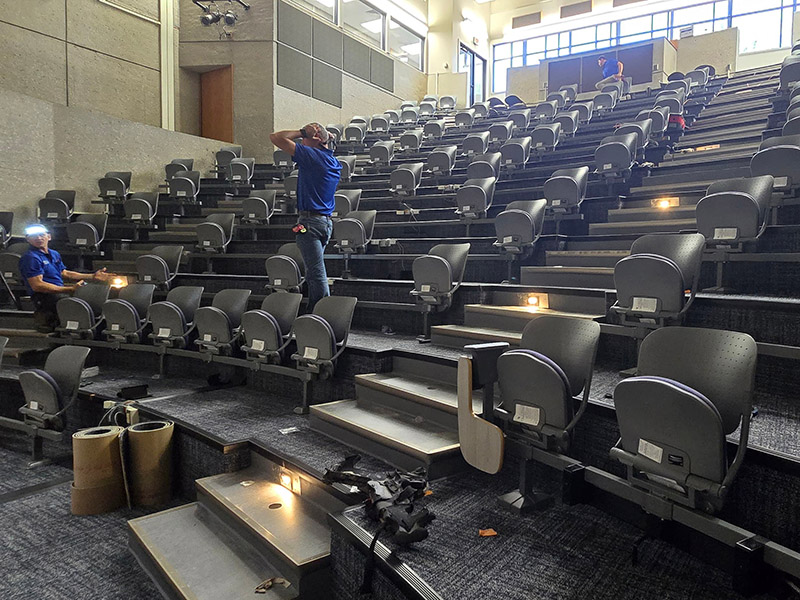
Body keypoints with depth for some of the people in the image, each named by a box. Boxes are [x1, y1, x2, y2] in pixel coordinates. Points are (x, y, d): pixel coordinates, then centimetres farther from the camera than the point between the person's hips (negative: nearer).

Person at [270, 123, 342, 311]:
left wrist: (301, 132, 0)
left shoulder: (312, 155, -10)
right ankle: (314, 313, 23)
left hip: (310, 221, -9)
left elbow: (275, 137, -8)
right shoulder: (334, 162, 13)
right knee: (313, 274, 17)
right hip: (326, 221, 9)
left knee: (317, 274, -8)